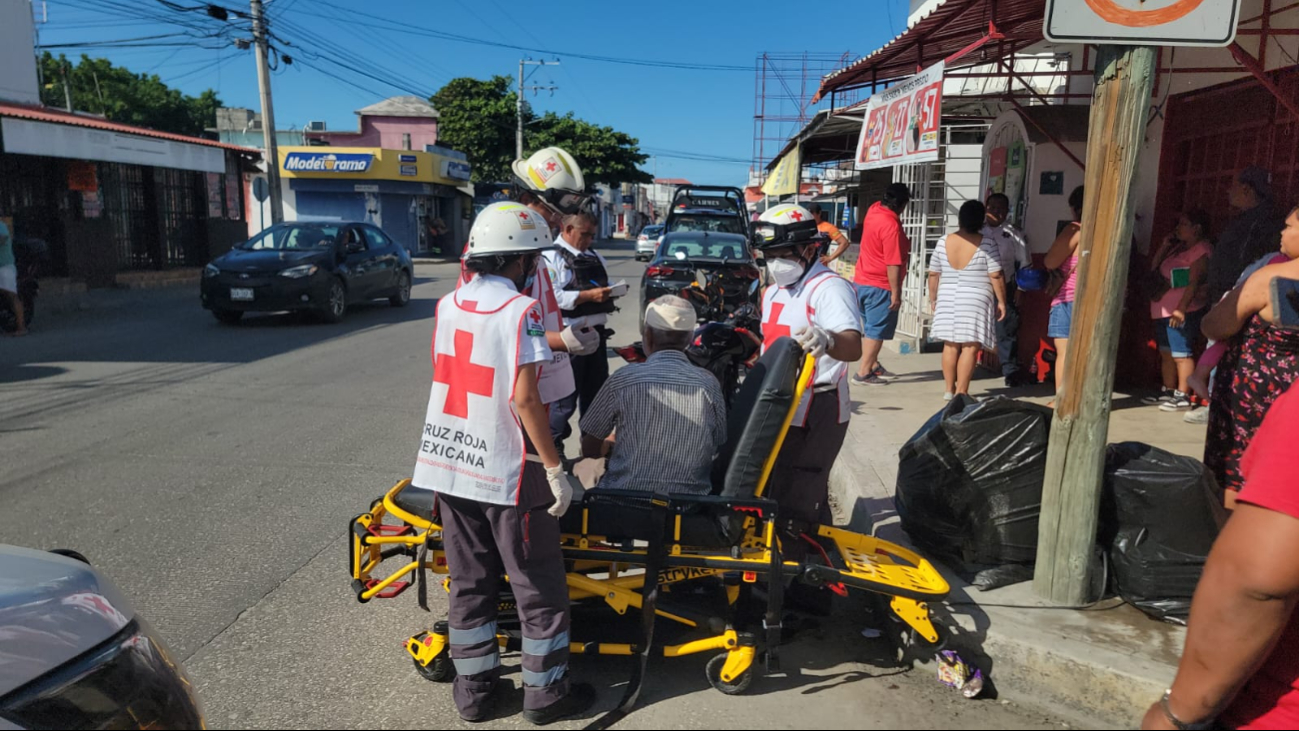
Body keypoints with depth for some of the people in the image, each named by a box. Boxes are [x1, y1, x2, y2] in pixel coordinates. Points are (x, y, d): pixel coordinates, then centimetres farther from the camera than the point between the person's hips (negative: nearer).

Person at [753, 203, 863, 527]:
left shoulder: (829, 288, -16)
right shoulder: (772, 293, 14)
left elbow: (853, 347, -34)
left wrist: (826, 340, -54)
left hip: (816, 412, -10)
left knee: (796, 503, -10)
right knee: (770, 493, 20)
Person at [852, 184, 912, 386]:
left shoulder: (874, 210, 3)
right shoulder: (892, 226, -22)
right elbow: (892, 264, -23)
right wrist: (896, 292, -19)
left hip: (862, 281, 9)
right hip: (880, 286, -9)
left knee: (870, 328, 18)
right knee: (877, 331, 0)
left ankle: (873, 365, 28)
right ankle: (863, 373, 2)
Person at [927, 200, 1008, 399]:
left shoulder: (944, 242, -1)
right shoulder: (986, 245, -10)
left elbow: (933, 274, 5)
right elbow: (996, 276, -10)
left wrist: (933, 298, 17)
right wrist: (1001, 301, 0)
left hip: (948, 301, 4)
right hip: (975, 302, -4)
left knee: (950, 345, 11)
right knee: (970, 347, 0)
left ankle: (949, 389, 17)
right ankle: (961, 392, 0)